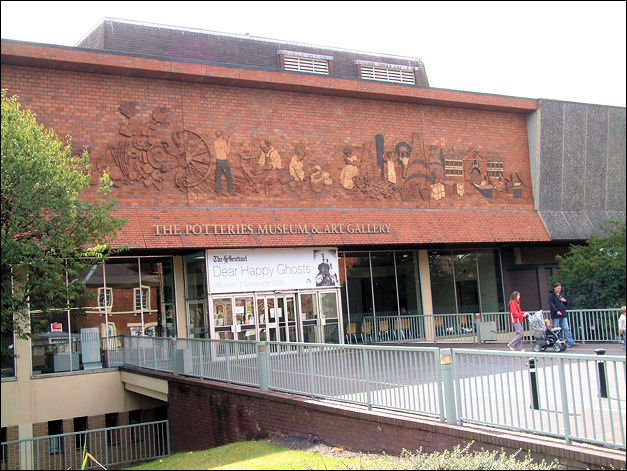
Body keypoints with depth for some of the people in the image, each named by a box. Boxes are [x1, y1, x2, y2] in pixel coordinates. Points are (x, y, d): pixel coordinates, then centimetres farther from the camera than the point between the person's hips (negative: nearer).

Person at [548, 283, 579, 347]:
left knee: (566, 329, 0)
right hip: (555, 315, -6)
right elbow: (551, 304, -11)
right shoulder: (551, 295, -1)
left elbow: (566, 304, 25)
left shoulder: (562, 295, 18)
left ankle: (571, 342, -5)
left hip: (563, 315, 6)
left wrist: (565, 301, 2)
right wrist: (556, 311, -22)